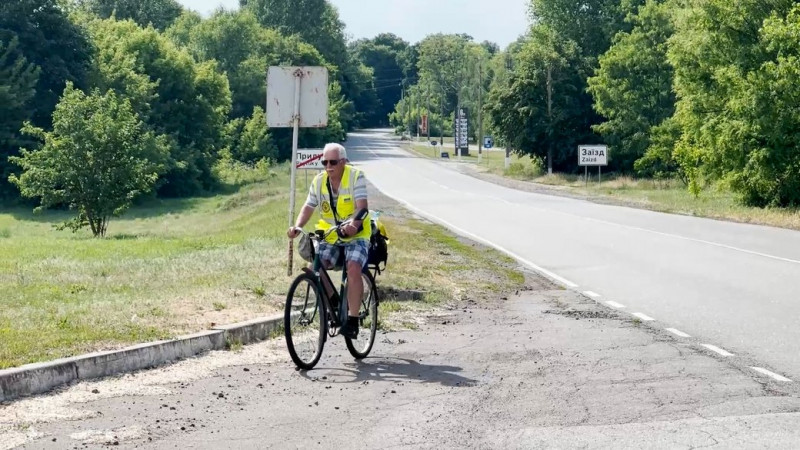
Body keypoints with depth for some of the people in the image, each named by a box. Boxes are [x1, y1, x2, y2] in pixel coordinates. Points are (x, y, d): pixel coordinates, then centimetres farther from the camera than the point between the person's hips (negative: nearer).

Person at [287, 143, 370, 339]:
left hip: (355, 235, -4)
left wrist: (353, 223, -43)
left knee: (353, 269, -28)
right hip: (329, 236, 4)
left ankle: (352, 320, -22)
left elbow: (362, 206, -23)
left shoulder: (356, 176, -12)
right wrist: (297, 227, -19)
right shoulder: (319, 181, 1)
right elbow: (308, 207, 0)